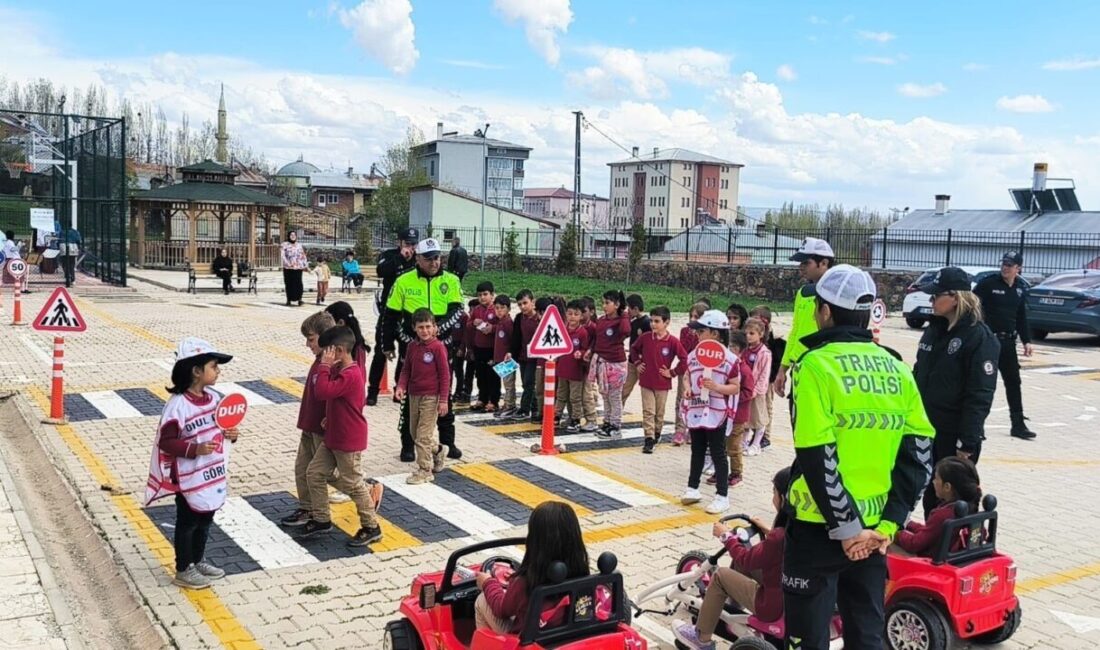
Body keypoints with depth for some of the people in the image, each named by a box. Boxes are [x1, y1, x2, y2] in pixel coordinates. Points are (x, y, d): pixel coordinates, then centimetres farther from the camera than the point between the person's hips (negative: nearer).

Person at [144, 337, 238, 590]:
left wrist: (230, 434, -4)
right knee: (187, 524, 8)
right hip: (190, 479, -7)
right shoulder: (178, 405, -22)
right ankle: (183, 570, 22)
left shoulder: (215, 397, 1)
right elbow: (166, 441, -20)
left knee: (205, 521, 20)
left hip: (214, 475, 7)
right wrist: (195, 449, -30)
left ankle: (199, 561, 38)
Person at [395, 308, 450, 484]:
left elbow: (445, 374, -12)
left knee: (423, 435, -4)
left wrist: (443, 400, -12)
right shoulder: (412, 346, 5)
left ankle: (425, 470, 7)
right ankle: (436, 451, 40)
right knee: (415, 432, 17)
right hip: (413, 395, 7)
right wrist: (401, 386, -6)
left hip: (431, 397, -7)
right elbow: (406, 369, 12)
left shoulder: (438, 347, -13)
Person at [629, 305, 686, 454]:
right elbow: (634, 348, 15)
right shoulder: (645, 337, -3)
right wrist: (637, 363, 7)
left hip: (662, 383, -1)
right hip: (646, 381, 1)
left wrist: (672, 372, -8)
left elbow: (684, 359, -9)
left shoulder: (673, 341, -12)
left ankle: (657, 434, 32)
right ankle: (649, 439, -2)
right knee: (648, 411, -2)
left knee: (659, 412, 13)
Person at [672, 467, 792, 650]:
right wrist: (769, 531, 15)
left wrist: (726, 536, 0)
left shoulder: (778, 538, -30)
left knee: (720, 576, 7)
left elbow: (747, 559, -15)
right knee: (741, 561, 18)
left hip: (773, 604, -8)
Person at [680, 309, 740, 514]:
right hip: (695, 412, 5)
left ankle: (722, 496, 9)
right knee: (697, 452, 17)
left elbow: (736, 387, -9)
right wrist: (687, 388, -3)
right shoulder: (693, 355, 4)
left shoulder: (729, 358, -12)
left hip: (716, 414, -5)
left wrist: (716, 387, -24)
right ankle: (693, 488, 28)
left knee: (718, 454, 2)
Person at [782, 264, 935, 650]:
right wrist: (889, 522, -1)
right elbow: (919, 453, 1)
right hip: (874, 529, 6)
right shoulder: (896, 368, 5)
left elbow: (817, 457, -20)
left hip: (821, 527, -6)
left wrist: (846, 527, -14)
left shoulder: (816, 364, -12)